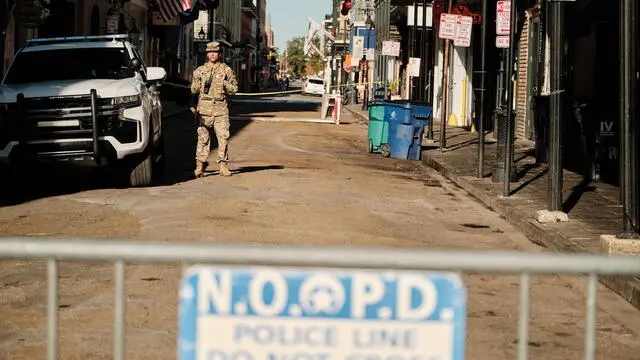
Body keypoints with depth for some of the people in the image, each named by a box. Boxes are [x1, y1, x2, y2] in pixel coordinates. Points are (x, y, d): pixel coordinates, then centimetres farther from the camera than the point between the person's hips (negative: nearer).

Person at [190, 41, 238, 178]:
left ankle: (223, 165, 1)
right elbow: (193, 90, 13)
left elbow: (234, 89, 9)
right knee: (203, 137, -2)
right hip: (204, 108, 0)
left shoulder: (227, 70, 10)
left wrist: (224, 83, -8)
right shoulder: (200, 70, 12)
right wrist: (199, 81, -5)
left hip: (221, 109, 0)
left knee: (223, 137, -5)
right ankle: (200, 165, 2)